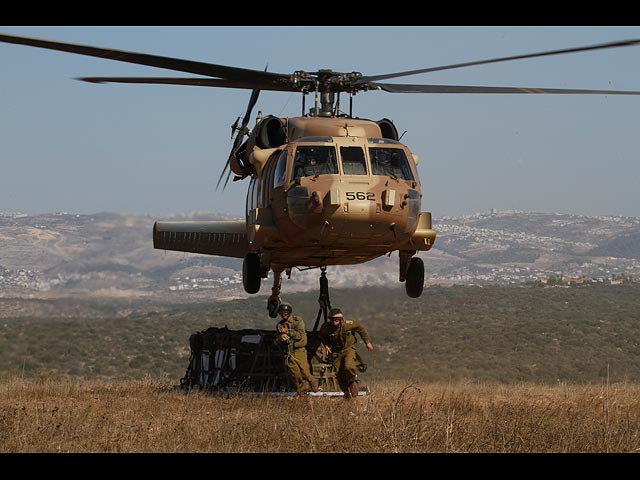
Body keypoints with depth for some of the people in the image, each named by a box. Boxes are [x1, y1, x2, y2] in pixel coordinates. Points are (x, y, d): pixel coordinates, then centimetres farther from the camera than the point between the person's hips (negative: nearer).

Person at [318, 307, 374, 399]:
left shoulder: (348, 324, -21)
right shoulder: (326, 328, -17)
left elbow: (360, 328, -2)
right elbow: (321, 335, 8)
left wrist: (367, 342, 5)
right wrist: (326, 345, -6)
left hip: (348, 349, -2)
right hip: (336, 352, 2)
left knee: (348, 367, -26)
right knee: (339, 374, 0)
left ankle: (352, 382, 5)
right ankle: (346, 393, 23)